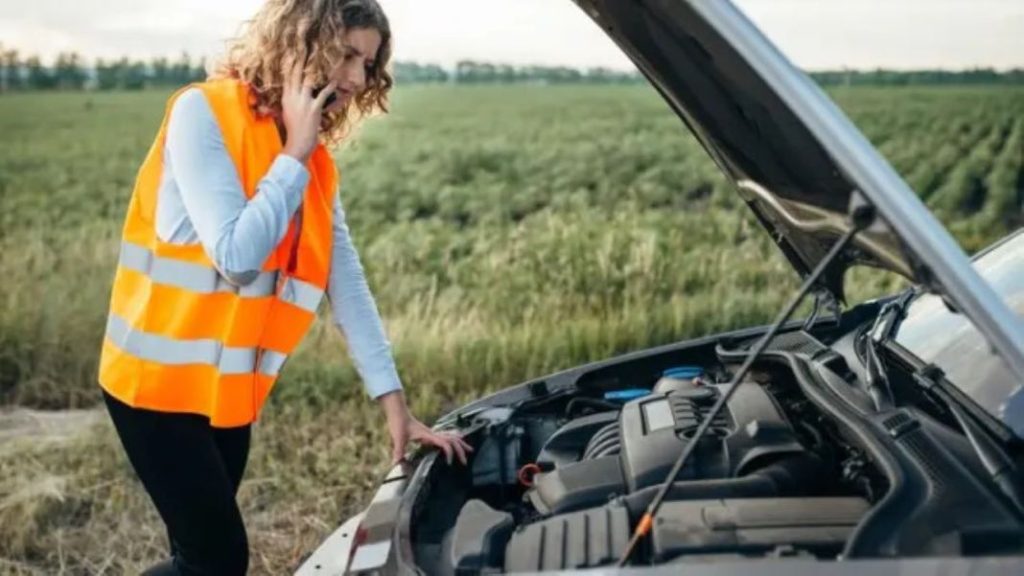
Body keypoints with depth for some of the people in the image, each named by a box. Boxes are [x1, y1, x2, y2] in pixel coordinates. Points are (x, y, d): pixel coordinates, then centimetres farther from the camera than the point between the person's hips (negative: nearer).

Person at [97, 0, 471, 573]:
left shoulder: (316, 160, 4)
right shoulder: (203, 113, -17)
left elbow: (348, 281, 2)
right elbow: (237, 257, -26)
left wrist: (394, 402, -1)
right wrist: (293, 155, -17)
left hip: (232, 387, 7)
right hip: (160, 378, -7)